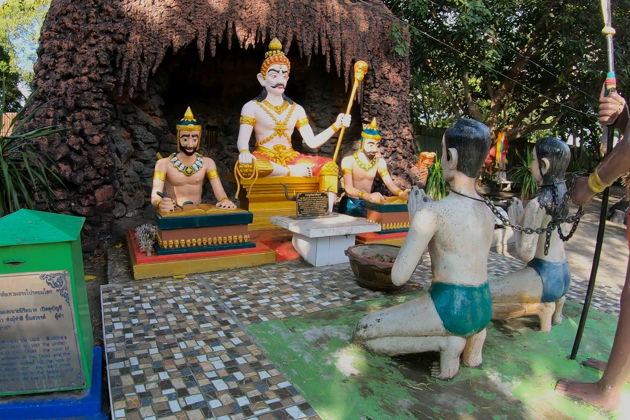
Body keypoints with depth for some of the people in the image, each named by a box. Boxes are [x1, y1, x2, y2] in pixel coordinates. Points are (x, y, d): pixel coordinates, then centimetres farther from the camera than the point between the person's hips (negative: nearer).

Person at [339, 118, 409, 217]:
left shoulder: (379, 161, 1)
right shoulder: (348, 161, -15)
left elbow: (390, 184, -4)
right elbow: (348, 188, -26)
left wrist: (401, 193, -28)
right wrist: (369, 196, -45)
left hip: (368, 204, 5)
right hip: (350, 205, -5)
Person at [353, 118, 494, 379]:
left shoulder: (430, 213, -20)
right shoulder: (488, 213, 6)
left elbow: (398, 277, -15)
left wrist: (416, 220, -4)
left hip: (449, 309, -7)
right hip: (483, 309, 8)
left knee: (362, 333, 7)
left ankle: (445, 343, -5)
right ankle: (471, 337, 15)